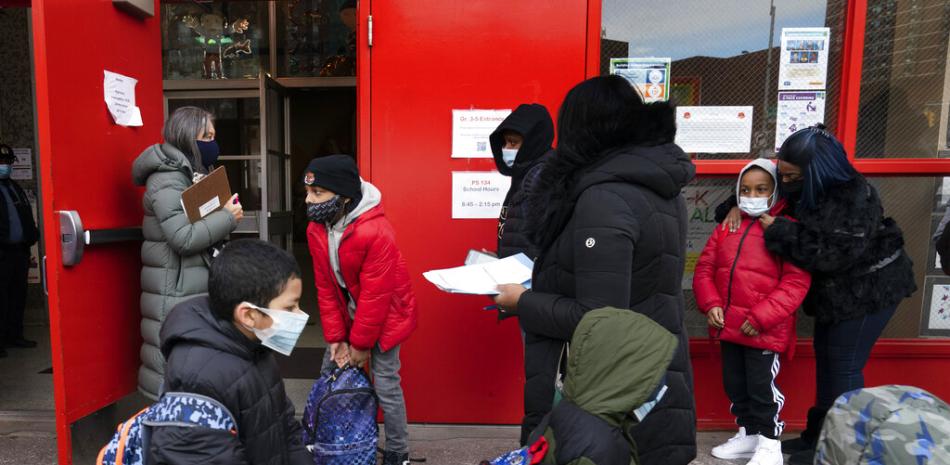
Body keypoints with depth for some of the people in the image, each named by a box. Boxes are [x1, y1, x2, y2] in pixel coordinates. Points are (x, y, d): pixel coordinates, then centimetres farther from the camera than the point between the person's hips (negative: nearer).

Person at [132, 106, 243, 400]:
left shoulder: (196, 174, 15)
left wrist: (226, 215, 5)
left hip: (200, 287, 9)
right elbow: (184, 238, -21)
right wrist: (228, 217, -12)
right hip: (178, 293, -9)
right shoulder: (167, 180, -13)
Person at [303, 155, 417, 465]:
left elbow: (375, 296, -25)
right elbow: (326, 288, -3)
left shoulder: (376, 232, -31)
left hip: (385, 315, -7)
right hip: (348, 313, 7)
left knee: (385, 385, -2)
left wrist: (360, 344, -16)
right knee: (330, 372, 14)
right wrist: (335, 337, -6)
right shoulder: (316, 229, -8)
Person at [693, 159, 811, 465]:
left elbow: (796, 281, -14)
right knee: (734, 384, 18)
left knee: (761, 386, 7)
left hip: (764, 329, -6)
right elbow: (705, 268, 8)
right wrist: (710, 304, -5)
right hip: (728, 325, 6)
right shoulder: (727, 227, 9)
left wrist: (762, 317, -18)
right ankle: (748, 434, 38)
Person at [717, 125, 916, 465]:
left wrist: (779, 231, -29)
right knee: (824, 358, 15)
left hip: (868, 290, -8)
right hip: (835, 291, 8)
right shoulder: (805, 187, -5)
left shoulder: (854, 199, -27)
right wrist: (738, 206, -9)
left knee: (844, 366, 0)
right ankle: (817, 434, 31)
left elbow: (830, 255, -33)